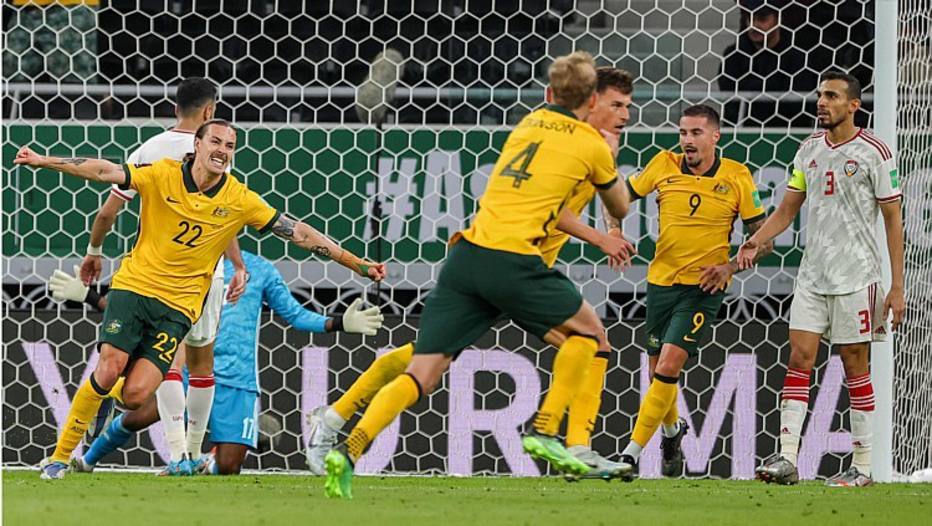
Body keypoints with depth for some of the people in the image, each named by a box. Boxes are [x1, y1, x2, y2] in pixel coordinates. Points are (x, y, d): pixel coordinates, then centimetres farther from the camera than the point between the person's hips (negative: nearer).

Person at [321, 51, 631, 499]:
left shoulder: (529, 123, 23)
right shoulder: (591, 144, 8)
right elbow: (620, 209, 26)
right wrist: (608, 153, 44)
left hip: (465, 255, 5)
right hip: (512, 260, -5)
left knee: (421, 374, 1)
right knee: (587, 328, 20)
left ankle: (348, 451, -17)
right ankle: (544, 432, 11)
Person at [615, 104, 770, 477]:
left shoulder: (737, 177, -7)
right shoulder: (664, 165, -2)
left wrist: (730, 267, -16)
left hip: (704, 288, -3)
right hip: (661, 281, 3)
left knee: (668, 366, -17)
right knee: (658, 371, 12)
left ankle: (631, 453, -13)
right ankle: (672, 431, 43)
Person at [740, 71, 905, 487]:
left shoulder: (874, 153, -6)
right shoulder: (809, 149, 10)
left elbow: (893, 220, -4)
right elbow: (788, 209, 16)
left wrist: (897, 287, -8)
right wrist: (757, 241, -3)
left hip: (856, 277, -5)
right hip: (811, 276, 5)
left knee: (855, 366, 0)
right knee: (799, 358, -5)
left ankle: (863, 466, 7)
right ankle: (787, 458, -8)